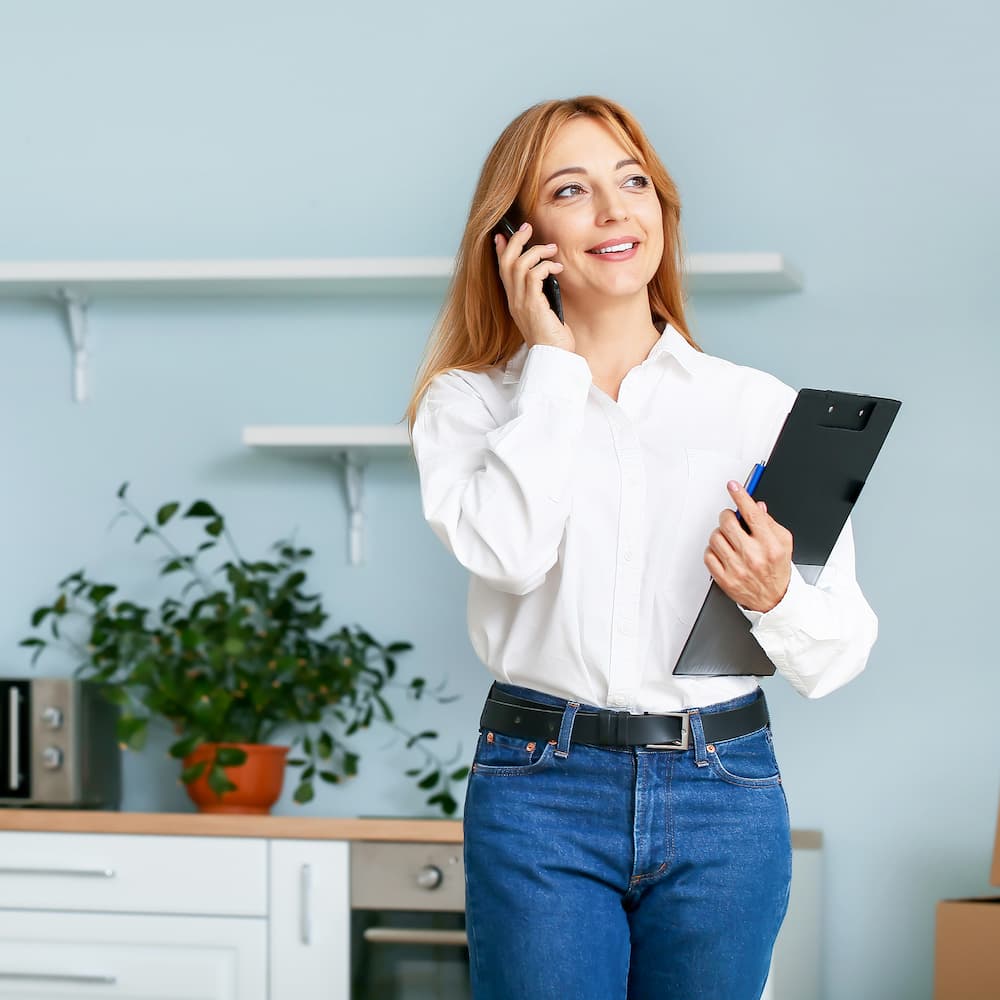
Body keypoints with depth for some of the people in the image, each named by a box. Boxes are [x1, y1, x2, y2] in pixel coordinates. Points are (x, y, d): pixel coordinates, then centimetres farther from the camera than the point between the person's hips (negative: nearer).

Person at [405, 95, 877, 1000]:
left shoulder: (765, 409, 6)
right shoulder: (471, 402, 5)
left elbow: (840, 654, 5)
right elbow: (506, 551, -16)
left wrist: (775, 599, -17)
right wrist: (554, 363, -6)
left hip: (724, 797, 1)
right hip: (541, 796, -1)